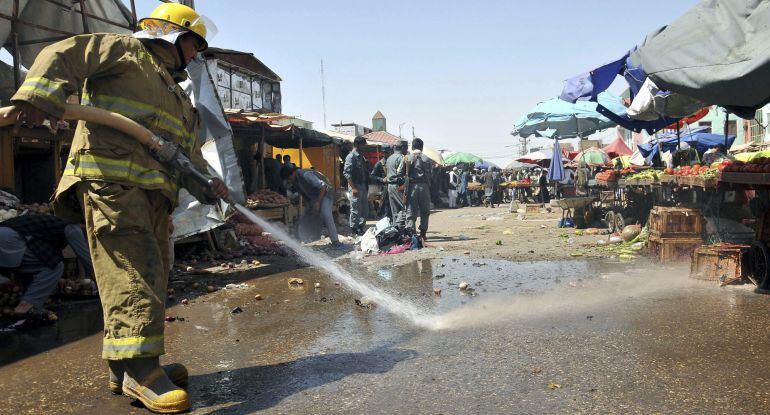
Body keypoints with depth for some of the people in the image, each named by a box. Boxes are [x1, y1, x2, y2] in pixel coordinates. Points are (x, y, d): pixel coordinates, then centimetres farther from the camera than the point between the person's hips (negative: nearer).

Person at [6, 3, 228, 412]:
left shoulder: (179, 99, 33)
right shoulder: (127, 50, 10)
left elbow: (189, 152, 25)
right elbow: (63, 56, -3)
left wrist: (205, 184, 6)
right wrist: (41, 98, -22)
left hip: (154, 192, 9)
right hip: (110, 179, -9)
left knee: (151, 276, 7)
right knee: (132, 269, -17)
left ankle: (126, 365, 16)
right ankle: (138, 367, -16)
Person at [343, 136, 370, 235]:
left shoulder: (361, 157, 15)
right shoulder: (351, 157, -11)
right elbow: (347, 173, -18)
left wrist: (366, 186, 14)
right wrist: (353, 188, -21)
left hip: (363, 186, 8)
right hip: (355, 186, -8)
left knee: (365, 209, 12)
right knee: (355, 210, -2)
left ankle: (361, 227, 23)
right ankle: (354, 230, 8)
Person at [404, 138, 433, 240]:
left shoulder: (407, 158, 0)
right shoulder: (426, 159, 3)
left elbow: (402, 173, -1)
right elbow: (431, 173, 3)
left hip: (411, 186, 0)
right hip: (424, 185, 1)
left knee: (411, 211, 1)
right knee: (424, 211, 9)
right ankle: (423, 233, 10)